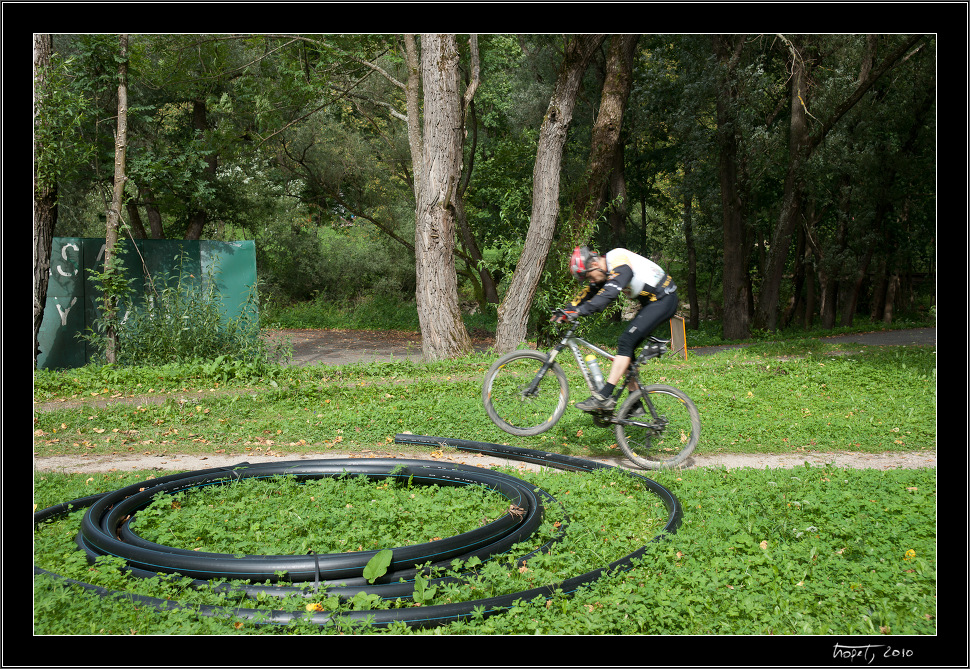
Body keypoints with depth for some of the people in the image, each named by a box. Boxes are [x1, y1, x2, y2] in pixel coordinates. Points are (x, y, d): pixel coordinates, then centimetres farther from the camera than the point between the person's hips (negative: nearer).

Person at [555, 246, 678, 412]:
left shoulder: (620, 266, -25)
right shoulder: (606, 270, 5)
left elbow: (608, 294, -38)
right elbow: (589, 293, 9)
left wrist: (578, 311, -44)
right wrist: (566, 310, -5)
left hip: (664, 301, -10)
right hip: (651, 303, 10)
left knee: (626, 342, -20)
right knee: (627, 348, 5)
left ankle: (604, 397, -24)